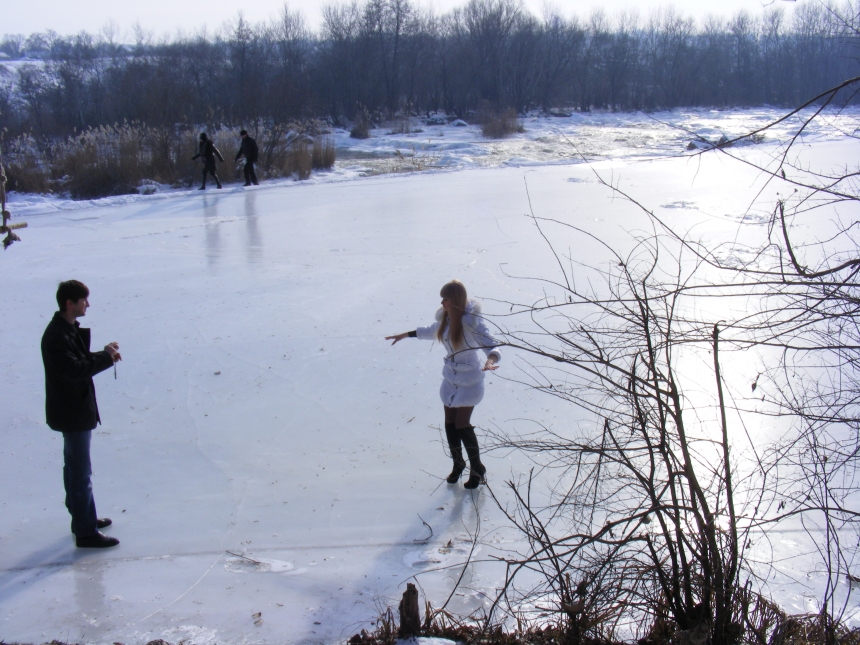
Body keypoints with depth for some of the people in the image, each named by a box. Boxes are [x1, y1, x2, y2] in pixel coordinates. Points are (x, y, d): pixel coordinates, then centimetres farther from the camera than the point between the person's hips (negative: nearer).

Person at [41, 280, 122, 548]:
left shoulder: (70, 329, 9)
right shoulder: (56, 336, -23)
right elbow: (74, 370, -31)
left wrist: (102, 354, -2)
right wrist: (105, 357, -22)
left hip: (78, 410, 11)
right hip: (72, 413, -11)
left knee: (75, 468, 21)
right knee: (80, 473, -4)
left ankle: (82, 518, 35)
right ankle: (86, 532, 3)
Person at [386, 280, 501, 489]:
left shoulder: (472, 322, -23)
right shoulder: (446, 318, -3)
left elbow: (494, 348, -29)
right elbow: (431, 332, 20)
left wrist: (490, 361, -51)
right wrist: (405, 335, 27)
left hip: (469, 380, -6)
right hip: (450, 378, 6)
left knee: (462, 425, -6)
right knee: (450, 423, 9)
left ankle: (477, 469, 12)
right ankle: (458, 464, 29)